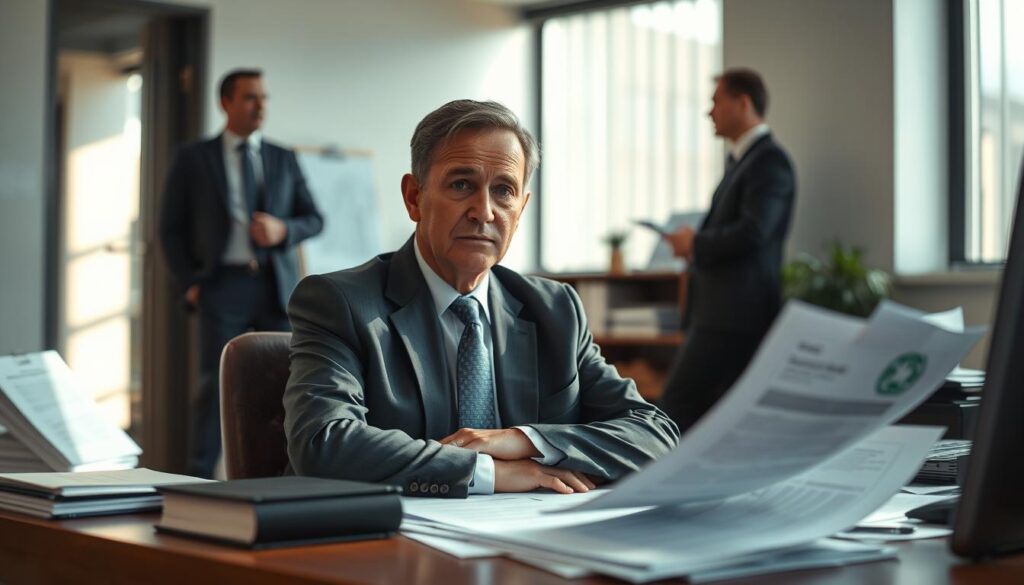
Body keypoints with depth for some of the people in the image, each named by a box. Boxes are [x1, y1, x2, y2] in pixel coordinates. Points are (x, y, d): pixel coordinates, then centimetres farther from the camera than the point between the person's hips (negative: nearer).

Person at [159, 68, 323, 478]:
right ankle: (199, 481, -2)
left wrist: (283, 229, -9)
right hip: (224, 286, -2)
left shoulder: (283, 160, 14)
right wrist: (190, 283, -4)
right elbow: (172, 229, 7)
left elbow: (313, 220, 13)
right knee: (215, 384, -9)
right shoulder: (193, 159, 7)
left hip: (277, 286, 3)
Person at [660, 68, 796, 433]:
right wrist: (697, 243, 7)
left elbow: (751, 233, -22)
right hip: (722, 311, 10)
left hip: (733, 316, -10)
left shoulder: (770, 161, -11)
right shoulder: (740, 159, 20)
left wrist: (696, 244, -9)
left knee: (677, 409, -11)